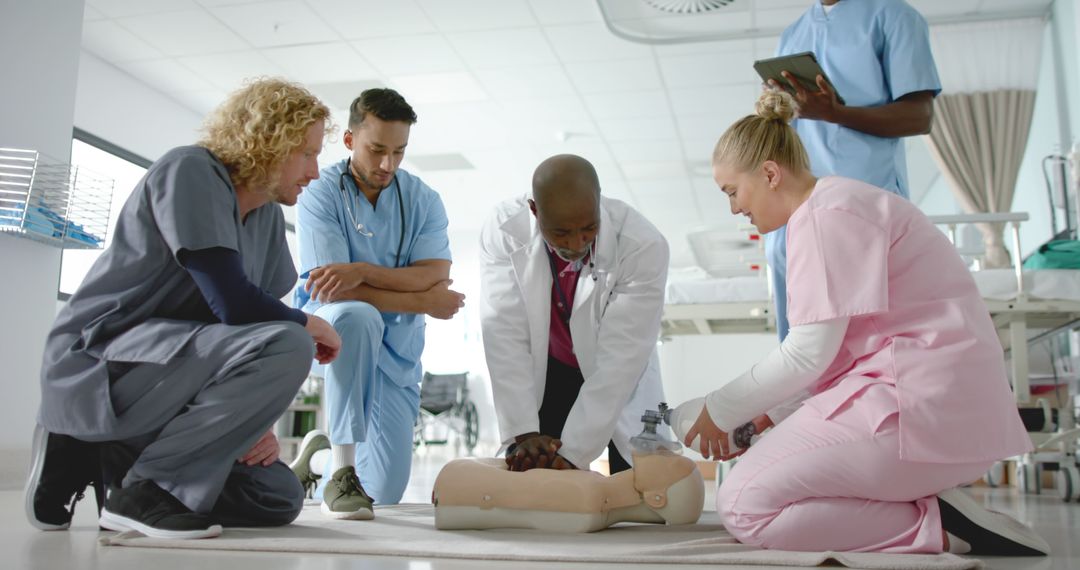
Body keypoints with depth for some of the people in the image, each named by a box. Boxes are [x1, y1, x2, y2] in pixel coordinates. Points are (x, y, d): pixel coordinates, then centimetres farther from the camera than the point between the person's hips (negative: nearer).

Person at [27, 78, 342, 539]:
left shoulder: (268, 217, 11)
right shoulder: (190, 172, -14)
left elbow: (253, 322, 12)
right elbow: (234, 305, -24)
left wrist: (254, 419, -1)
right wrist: (311, 326, -6)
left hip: (165, 377, 9)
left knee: (279, 500, 1)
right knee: (286, 347, -29)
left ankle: (100, 455, 10)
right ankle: (143, 489, -14)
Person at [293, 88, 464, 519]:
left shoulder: (423, 200, -1)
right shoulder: (320, 194, -11)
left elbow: (437, 277, -16)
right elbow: (337, 290, -20)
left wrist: (363, 271, -30)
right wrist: (421, 302, -17)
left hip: (393, 346, 3)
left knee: (386, 491, -1)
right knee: (358, 316, -42)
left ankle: (318, 463, 35)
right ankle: (341, 469, -31)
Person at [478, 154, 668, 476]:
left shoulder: (643, 247, -29)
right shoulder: (504, 231, -23)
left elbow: (620, 360, -28)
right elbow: (504, 336, -24)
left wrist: (573, 453, -31)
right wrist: (523, 433, -28)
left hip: (618, 383, -1)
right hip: (542, 377, 1)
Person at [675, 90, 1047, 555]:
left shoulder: (825, 215, -13)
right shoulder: (844, 203, 19)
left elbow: (810, 352, -15)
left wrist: (722, 410, -2)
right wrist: (767, 414, 15)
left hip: (921, 407, -11)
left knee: (742, 505, -11)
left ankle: (938, 526, -11)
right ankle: (930, 500, 2)